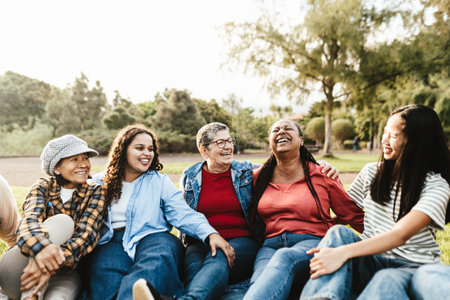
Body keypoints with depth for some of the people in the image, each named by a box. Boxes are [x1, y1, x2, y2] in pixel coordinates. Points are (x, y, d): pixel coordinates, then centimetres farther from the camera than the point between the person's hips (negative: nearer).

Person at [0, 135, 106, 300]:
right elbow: (29, 222, -18)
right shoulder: (43, 186, 3)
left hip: (63, 274, -2)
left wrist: (54, 264, -34)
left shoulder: (95, 192, 1)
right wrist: (42, 247, -43)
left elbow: (86, 234, -14)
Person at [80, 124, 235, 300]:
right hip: (110, 241, 1)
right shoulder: (99, 183, 20)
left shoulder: (160, 181, 15)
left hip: (151, 237, 0)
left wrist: (210, 234, -14)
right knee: (105, 276, -35)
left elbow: (183, 214, 3)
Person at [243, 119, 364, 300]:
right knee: (261, 284, -34)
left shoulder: (321, 175, 8)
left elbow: (354, 216, 13)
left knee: (285, 257, -39)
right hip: (270, 246, 3)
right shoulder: (259, 177, 15)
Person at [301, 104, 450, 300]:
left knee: (386, 280, -39)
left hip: (412, 267, -3)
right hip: (370, 260, 4)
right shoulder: (371, 172, 10)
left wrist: (343, 252, -35)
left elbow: (401, 234, -22)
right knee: (339, 232, -29)